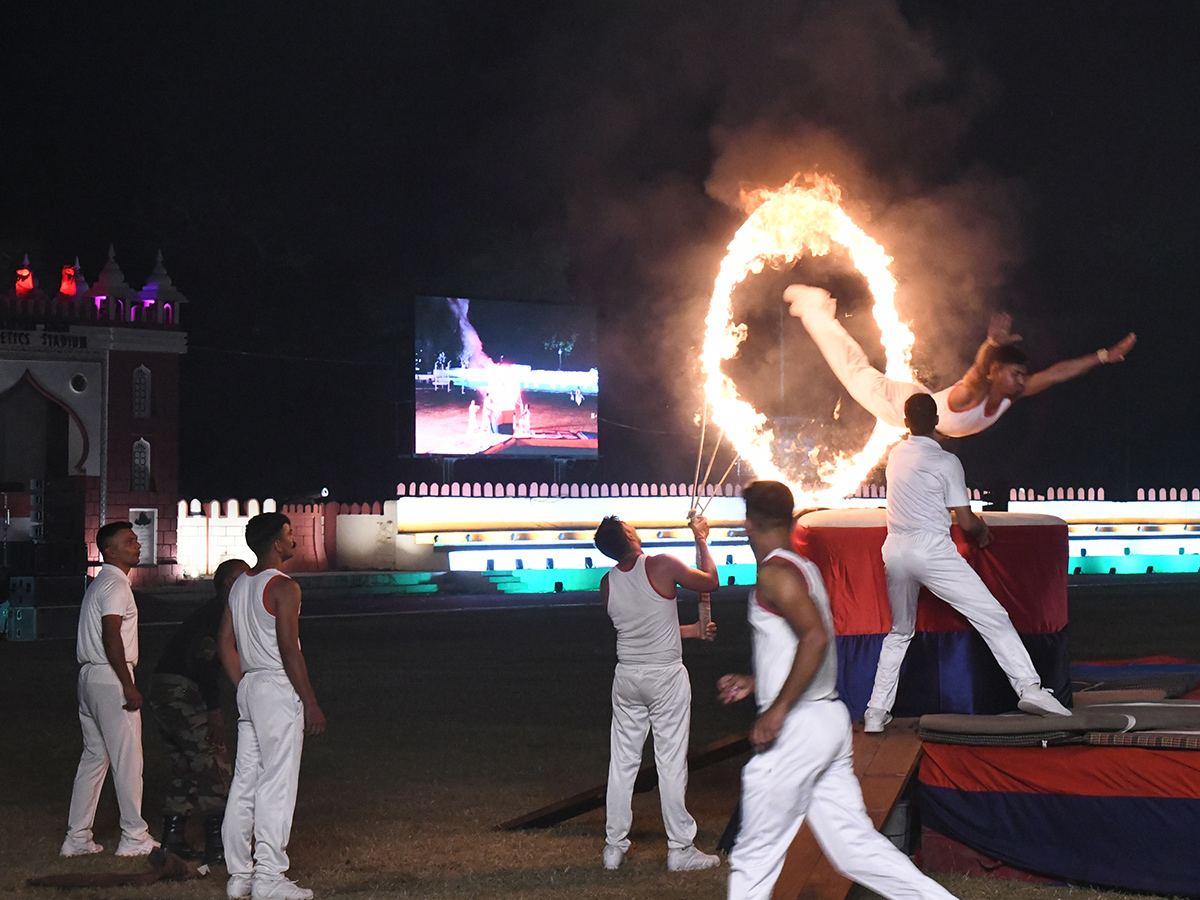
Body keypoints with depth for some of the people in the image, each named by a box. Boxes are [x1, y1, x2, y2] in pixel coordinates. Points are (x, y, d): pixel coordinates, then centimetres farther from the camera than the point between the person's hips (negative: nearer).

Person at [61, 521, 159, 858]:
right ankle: (134, 837, 1)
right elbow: (111, 637, -21)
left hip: (89, 677, 10)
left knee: (94, 756, 13)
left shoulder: (99, 584, 18)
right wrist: (129, 686, -20)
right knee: (127, 759, -3)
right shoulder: (116, 586, -13)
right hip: (110, 678, -10)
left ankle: (77, 838, 14)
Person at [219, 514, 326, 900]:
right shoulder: (283, 587, -13)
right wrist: (311, 703, -13)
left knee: (245, 781, 10)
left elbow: (225, 644, 15)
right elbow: (289, 650, -17)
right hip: (278, 689, -9)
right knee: (277, 785, -6)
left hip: (249, 687, 9)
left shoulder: (240, 586, 12)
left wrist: (244, 687, 20)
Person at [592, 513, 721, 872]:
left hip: (627, 677, 5)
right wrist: (701, 540, 10)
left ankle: (614, 846, 14)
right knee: (671, 762, 0)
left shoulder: (607, 584, 2)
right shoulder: (662, 566, -15)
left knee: (622, 762, 10)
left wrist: (693, 630, 24)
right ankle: (680, 849, 4)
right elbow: (710, 582, -1)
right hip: (666, 676, -4)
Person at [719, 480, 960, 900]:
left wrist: (777, 709, -23)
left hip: (797, 725, -9)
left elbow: (815, 637, -26)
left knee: (755, 854, 1)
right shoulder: (804, 568, 16)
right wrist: (753, 683, 27)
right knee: (853, 843, 8)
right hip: (829, 719, 9)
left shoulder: (773, 573, -12)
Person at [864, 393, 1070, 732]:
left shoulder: (896, 455, 14)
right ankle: (1029, 688, -17)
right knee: (992, 617, -5)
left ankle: (877, 711, 17)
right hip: (932, 548, -6)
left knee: (899, 632, 21)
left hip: (894, 550, 6)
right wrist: (982, 530, 20)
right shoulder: (946, 462, -5)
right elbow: (966, 522, -4)